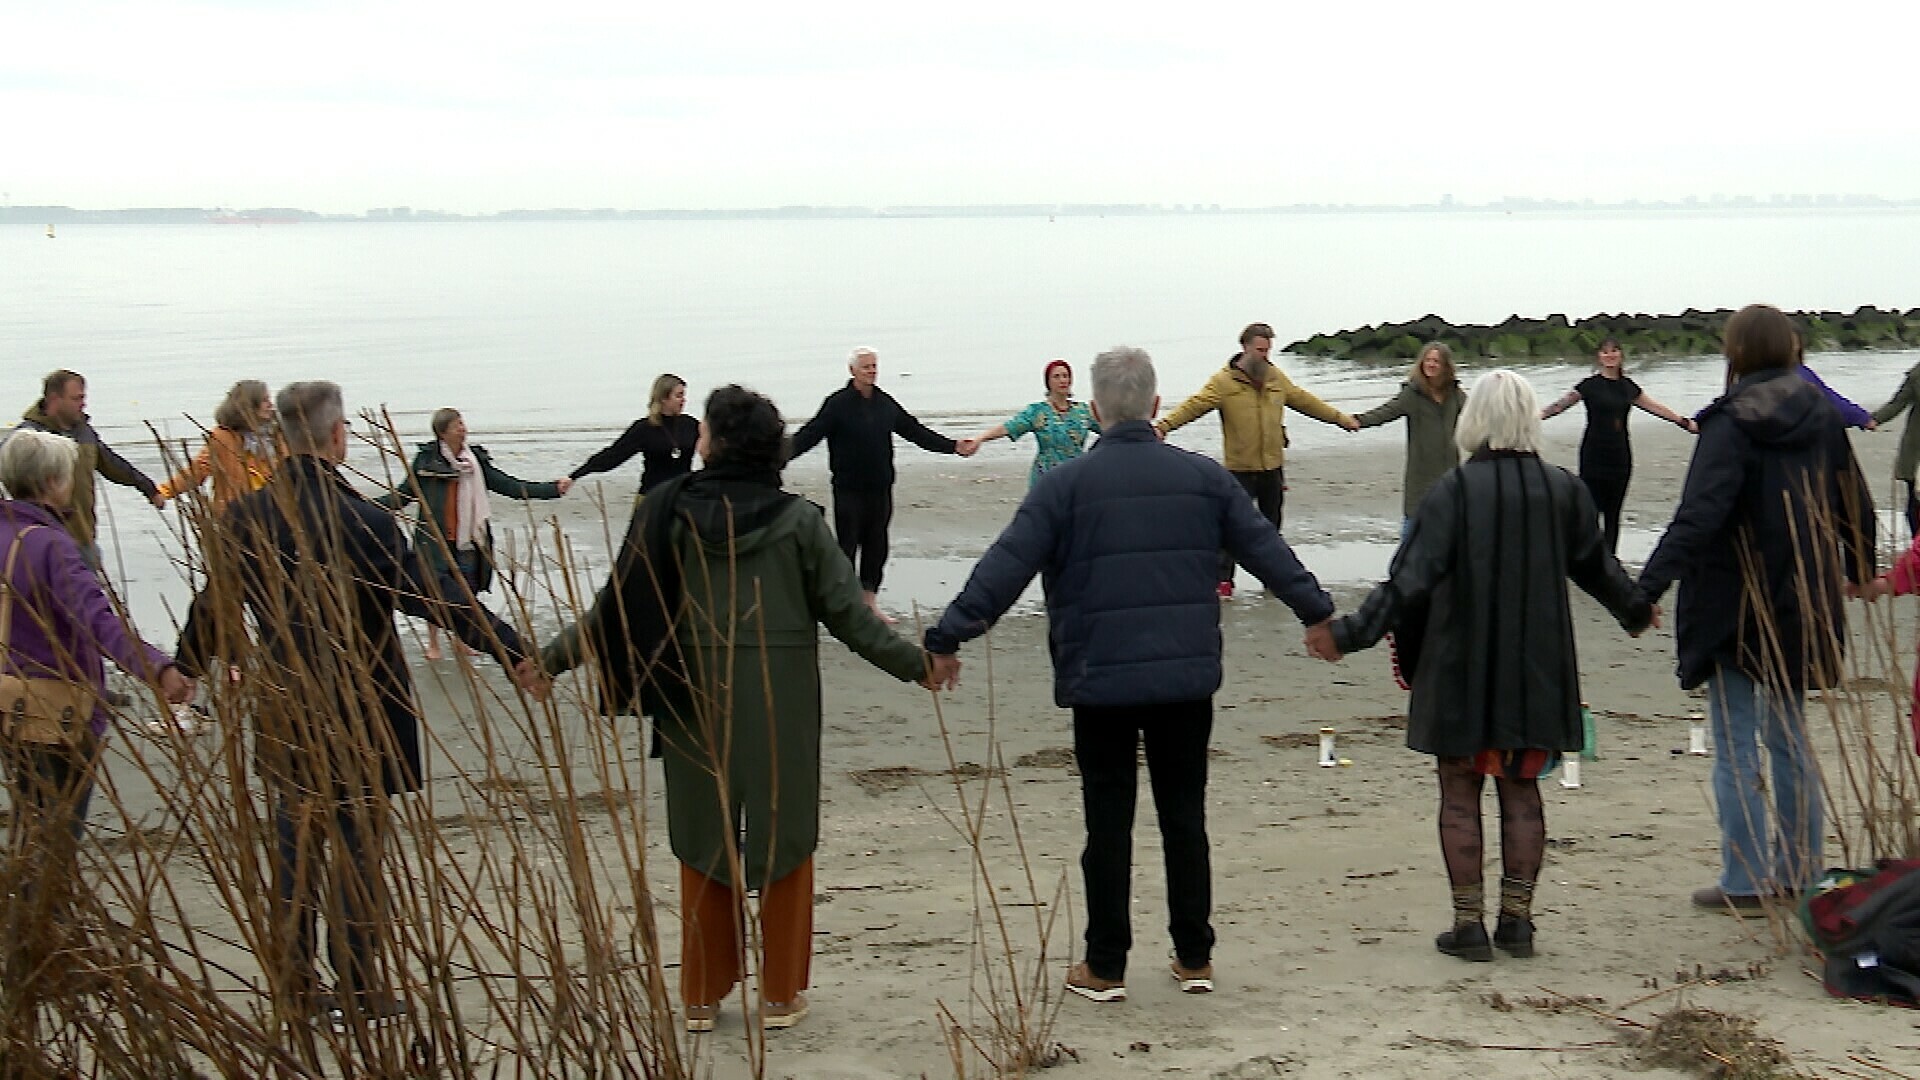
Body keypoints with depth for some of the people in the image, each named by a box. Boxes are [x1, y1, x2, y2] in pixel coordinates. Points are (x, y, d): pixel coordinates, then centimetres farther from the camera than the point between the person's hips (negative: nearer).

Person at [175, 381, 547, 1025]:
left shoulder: (244, 519, -2)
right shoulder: (360, 519, -18)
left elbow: (213, 606, 10)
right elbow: (434, 596, -17)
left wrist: (186, 670, 29)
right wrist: (511, 652, -10)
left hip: (283, 715, 5)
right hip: (359, 717, -5)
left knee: (294, 843, 15)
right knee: (357, 848, 4)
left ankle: (294, 985, 22)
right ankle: (358, 991, 10)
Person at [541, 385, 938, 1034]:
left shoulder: (667, 514, -7)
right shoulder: (798, 520, -7)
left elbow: (617, 608, -4)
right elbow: (848, 615, -5)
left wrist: (551, 660, 8)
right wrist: (916, 663, 6)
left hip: (696, 706, 1)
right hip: (781, 707, -1)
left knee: (703, 842, 13)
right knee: (784, 840, 11)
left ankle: (702, 996, 20)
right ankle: (781, 994, 17)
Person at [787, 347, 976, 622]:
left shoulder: (886, 403, 9)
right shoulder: (838, 403, -8)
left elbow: (915, 431, 17)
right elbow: (809, 434, -16)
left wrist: (953, 446, 16)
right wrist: (782, 455, -32)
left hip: (880, 489, 5)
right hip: (849, 489, -5)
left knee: (877, 546, 11)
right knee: (847, 545, -2)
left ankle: (870, 601, 22)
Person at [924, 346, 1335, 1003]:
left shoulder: (1066, 485, -6)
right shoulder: (1203, 478, 3)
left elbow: (1005, 568, -9)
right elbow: (1266, 549, 11)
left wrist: (948, 639, -3)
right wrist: (1317, 611, 24)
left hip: (1099, 681, -3)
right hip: (1187, 679, 3)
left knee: (1108, 825, 5)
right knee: (1184, 818, 12)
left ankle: (1105, 967, 11)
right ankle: (1194, 959, 19)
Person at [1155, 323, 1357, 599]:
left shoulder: (1276, 377, 7)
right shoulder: (1224, 381, -10)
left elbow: (1305, 401, 19)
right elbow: (1194, 405, -20)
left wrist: (1339, 418, 25)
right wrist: (1164, 425, -34)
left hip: (1273, 467, 5)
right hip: (1240, 469, -5)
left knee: (1271, 526, 14)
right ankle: (1223, 580, 5)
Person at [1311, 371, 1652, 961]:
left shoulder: (1453, 492, -13)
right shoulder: (1563, 490, 0)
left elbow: (1410, 579, -17)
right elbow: (1597, 566, 14)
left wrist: (1350, 633, -14)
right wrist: (1636, 610, 33)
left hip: (1462, 669, -4)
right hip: (1537, 669, 4)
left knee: (1460, 795, 6)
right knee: (1522, 791, 13)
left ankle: (1469, 923, 7)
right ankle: (1517, 918, 14)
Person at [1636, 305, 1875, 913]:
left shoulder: (1732, 422, -15)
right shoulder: (1819, 415, 4)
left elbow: (1700, 515, -26)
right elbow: (1854, 503, 14)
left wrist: (1650, 584, -30)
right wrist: (1860, 570, 31)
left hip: (1734, 606, -6)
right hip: (1801, 605, 6)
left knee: (1734, 745, 1)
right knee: (1790, 737, 17)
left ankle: (1745, 880, 2)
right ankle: (1799, 871, 21)